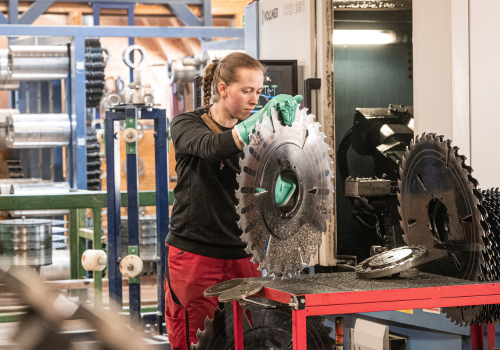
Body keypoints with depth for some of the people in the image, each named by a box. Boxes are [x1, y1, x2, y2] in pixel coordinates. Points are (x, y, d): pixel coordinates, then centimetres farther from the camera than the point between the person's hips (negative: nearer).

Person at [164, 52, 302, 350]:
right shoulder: (187, 124, 0)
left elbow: (275, 196, -6)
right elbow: (212, 147, -25)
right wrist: (264, 115, -37)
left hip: (242, 256, 3)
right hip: (195, 254, -3)